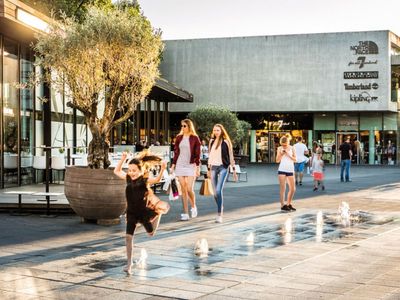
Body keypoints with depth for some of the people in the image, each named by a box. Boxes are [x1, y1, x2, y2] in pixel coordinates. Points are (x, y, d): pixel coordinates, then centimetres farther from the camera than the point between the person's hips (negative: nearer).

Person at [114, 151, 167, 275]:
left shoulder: (145, 180, -16)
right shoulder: (128, 178, 0)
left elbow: (157, 180, -35)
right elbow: (117, 171, 15)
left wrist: (162, 170, -52)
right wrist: (122, 159, 4)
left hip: (143, 211, -3)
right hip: (131, 213, 4)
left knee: (151, 233, 15)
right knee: (128, 237, -4)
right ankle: (129, 263, 4)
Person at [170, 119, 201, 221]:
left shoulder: (195, 138, -1)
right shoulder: (179, 138, 9)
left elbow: (197, 154, -2)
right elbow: (176, 152, 12)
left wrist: (198, 168, -5)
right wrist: (173, 165, 8)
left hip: (191, 166, -3)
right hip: (180, 165, 3)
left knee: (189, 189, -11)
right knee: (183, 189, 3)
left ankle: (193, 207, 17)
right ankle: (185, 213, 7)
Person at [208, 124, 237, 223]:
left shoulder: (226, 142, -2)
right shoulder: (212, 141, 12)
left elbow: (231, 156, 0)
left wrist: (234, 170, -2)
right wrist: (209, 169, 18)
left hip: (223, 167, -5)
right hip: (213, 167, 5)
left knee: (219, 190, -18)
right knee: (215, 193, 5)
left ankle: (219, 215, -15)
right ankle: (220, 210, 26)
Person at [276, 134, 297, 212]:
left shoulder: (292, 148, 6)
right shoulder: (280, 148, 2)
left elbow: (295, 159, 2)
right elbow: (277, 160, 2)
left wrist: (288, 155, -11)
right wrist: (281, 154, -14)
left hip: (290, 170, 3)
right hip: (282, 170, -2)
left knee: (293, 189, 4)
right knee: (283, 188, -4)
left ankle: (288, 204, 20)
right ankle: (283, 205, 1)